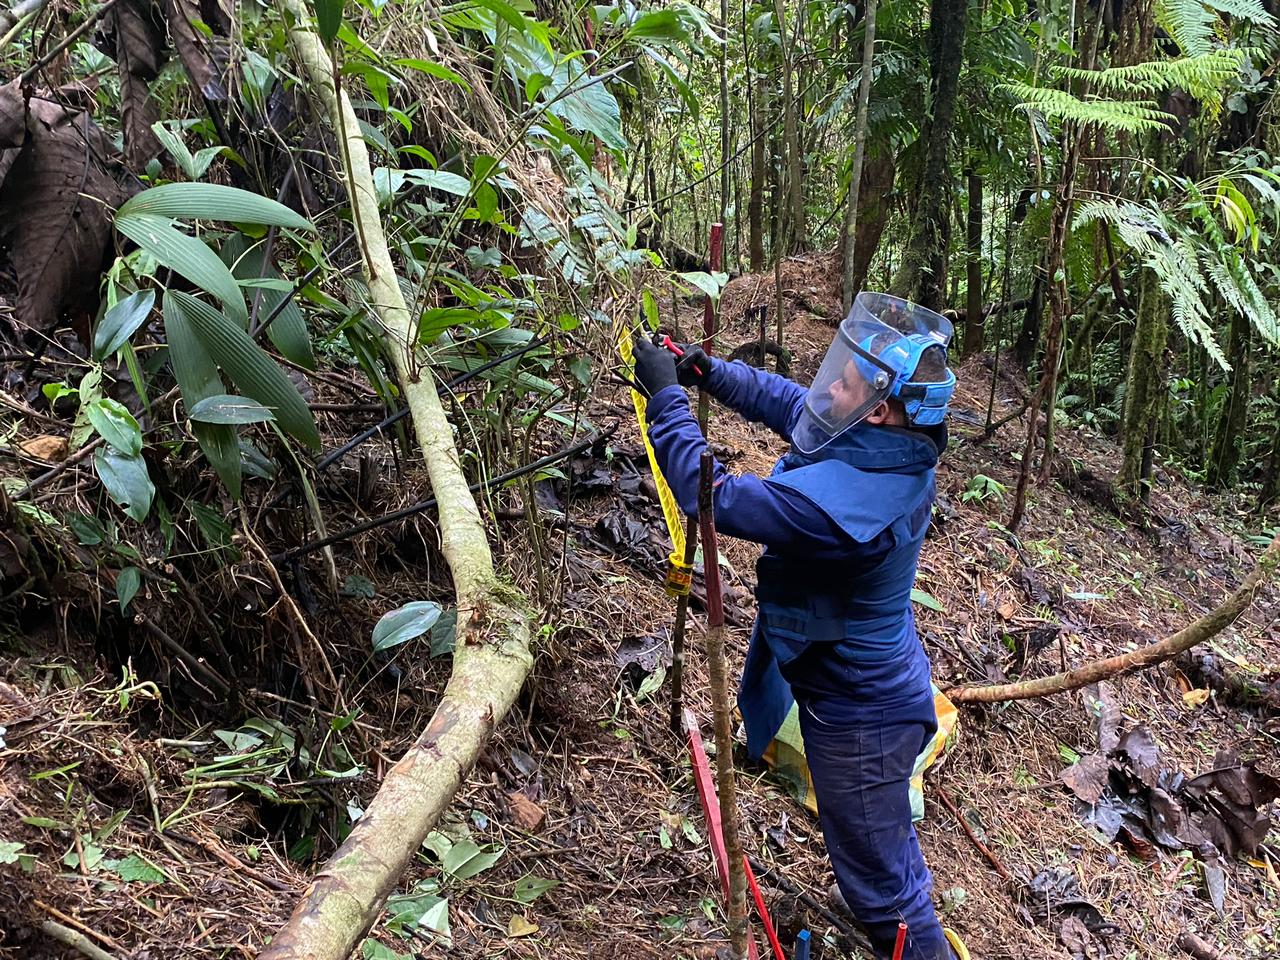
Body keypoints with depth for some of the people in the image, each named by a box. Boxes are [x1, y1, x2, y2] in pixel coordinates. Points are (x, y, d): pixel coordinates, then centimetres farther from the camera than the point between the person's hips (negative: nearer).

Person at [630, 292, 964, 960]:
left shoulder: (839, 498, -38)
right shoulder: (893, 445, -10)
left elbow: (712, 496, -32)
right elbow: (787, 402, 5)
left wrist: (665, 395, -23)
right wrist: (708, 373, -3)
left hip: (857, 716, -9)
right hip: (877, 677, 9)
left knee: (879, 878, 11)